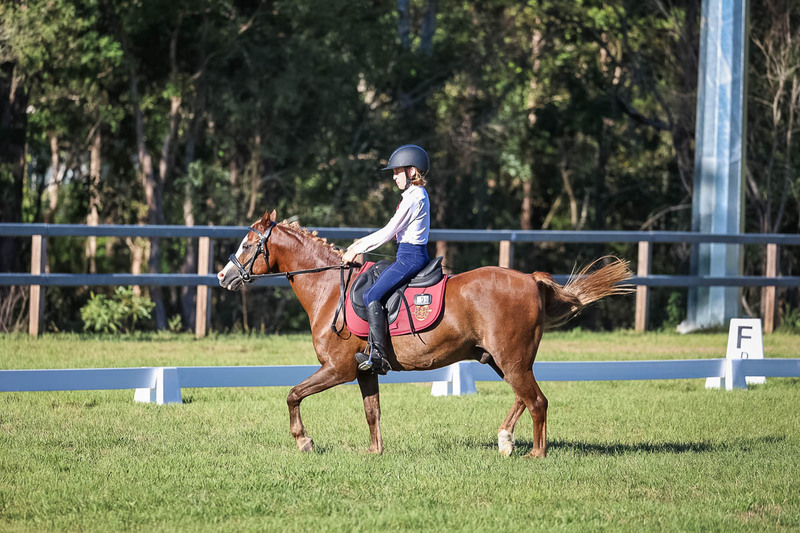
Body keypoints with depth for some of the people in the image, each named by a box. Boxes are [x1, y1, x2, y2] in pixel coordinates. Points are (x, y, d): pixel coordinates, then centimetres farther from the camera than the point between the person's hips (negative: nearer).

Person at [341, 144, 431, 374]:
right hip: (413, 255, 11)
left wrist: (358, 249, -7)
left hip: (410, 258, -11)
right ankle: (374, 345, 15)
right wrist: (362, 243, 17)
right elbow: (392, 230, 21)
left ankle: (378, 355, -24)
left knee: (372, 296, -18)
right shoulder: (417, 195, 16)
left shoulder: (413, 199, -16)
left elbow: (388, 233, -15)